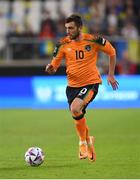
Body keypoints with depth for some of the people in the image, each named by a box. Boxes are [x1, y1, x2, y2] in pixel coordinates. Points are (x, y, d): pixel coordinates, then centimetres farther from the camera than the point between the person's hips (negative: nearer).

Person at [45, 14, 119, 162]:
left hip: (91, 83, -4)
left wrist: (111, 75, 6)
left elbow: (112, 52, 6)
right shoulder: (63, 44, -4)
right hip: (72, 85, 4)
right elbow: (54, 65, 2)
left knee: (75, 109, -26)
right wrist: (50, 68, -23)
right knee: (77, 116, 6)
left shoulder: (93, 40, -10)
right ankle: (88, 140, 37)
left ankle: (83, 143, -6)